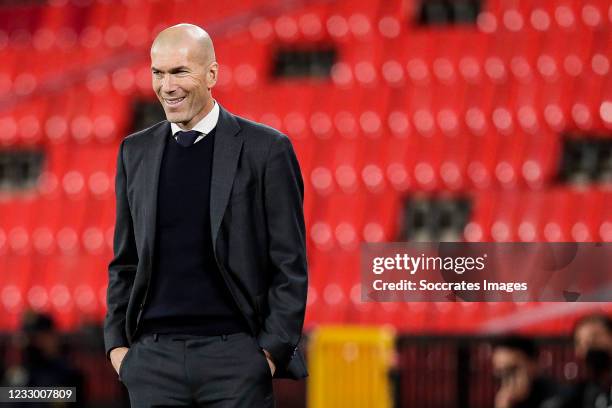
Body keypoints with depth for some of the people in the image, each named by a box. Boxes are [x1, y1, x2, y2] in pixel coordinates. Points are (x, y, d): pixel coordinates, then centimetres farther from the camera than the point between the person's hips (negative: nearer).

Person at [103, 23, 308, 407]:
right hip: (154, 355, 4)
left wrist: (273, 350, -8)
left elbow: (290, 264, -1)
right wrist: (116, 342, 7)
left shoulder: (266, 149, -1)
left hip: (235, 355, -3)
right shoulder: (136, 151, 12)